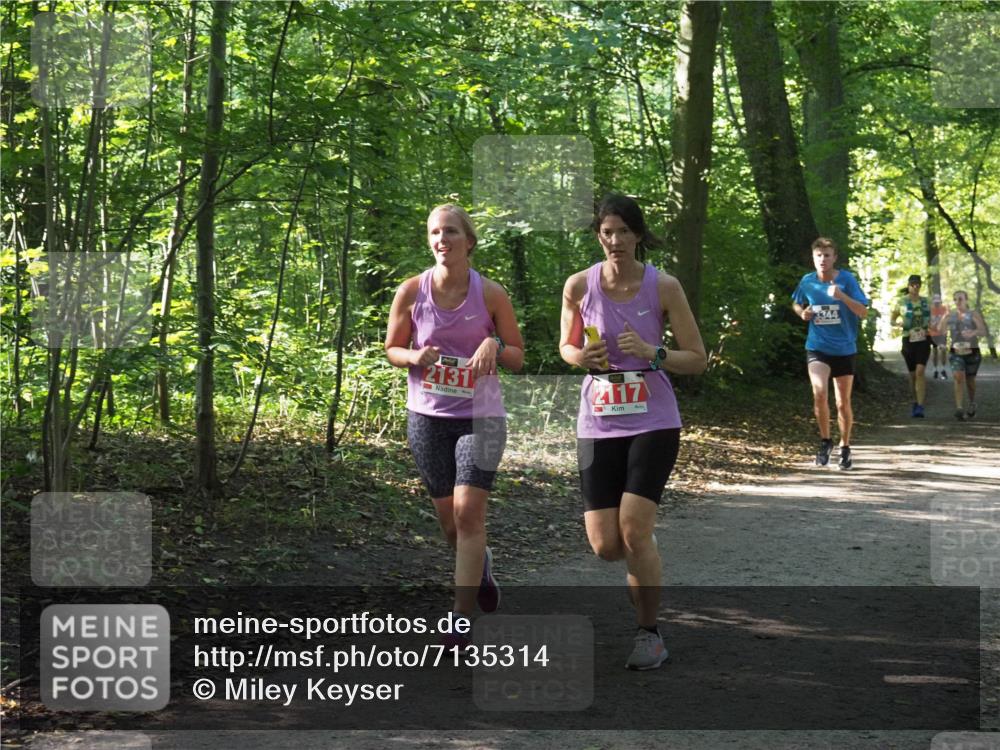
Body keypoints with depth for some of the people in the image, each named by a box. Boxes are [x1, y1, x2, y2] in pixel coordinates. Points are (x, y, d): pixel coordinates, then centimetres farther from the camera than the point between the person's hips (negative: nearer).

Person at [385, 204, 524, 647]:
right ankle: (481, 566, 45)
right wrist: (416, 357, -14)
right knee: (447, 516, 11)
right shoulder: (411, 291, -4)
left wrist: (494, 345, -19)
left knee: (468, 510, -13)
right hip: (427, 415, 2)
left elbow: (518, 358, 3)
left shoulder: (491, 294, -6)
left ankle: (462, 618, -6)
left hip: (481, 415, -2)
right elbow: (392, 349, 7)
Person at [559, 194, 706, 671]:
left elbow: (697, 359, -1)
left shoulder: (663, 287, -6)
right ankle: (642, 569, 35)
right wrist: (581, 357, -10)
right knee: (605, 546, -2)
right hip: (598, 425, 2)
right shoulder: (579, 286, -2)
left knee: (634, 531, -15)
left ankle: (650, 633, 5)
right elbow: (566, 347, 13)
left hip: (653, 422, -2)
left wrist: (651, 352, -19)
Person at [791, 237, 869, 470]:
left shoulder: (846, 280, -8)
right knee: (819, 393, -23)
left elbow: (863, 311, -13)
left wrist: (841, 295, -27)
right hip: (817, 347, 0)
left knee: (843, 403, 8)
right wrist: (802, 312, -4)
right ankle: (825, 441, -2)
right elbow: (795, 303, 19)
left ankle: (845, 448, 29)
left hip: (844, 349, 0)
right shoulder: (807, 282, -1)